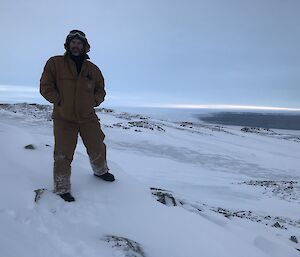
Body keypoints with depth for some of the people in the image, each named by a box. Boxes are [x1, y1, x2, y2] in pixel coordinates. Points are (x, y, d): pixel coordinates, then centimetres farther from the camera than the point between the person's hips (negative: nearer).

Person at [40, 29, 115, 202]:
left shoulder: (93, 69, 6)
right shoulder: (55, 63, -3)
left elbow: (100, 90, 15)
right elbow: (45, 87, -2)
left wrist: (94, 101, -4)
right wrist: (59, 101, -12)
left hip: (88, 117, 3)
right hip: (64, 118, -3)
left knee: (97, 148, 12)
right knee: (63, 155, 0)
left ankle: (101, 171, 42)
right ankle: (62, 189, 18)